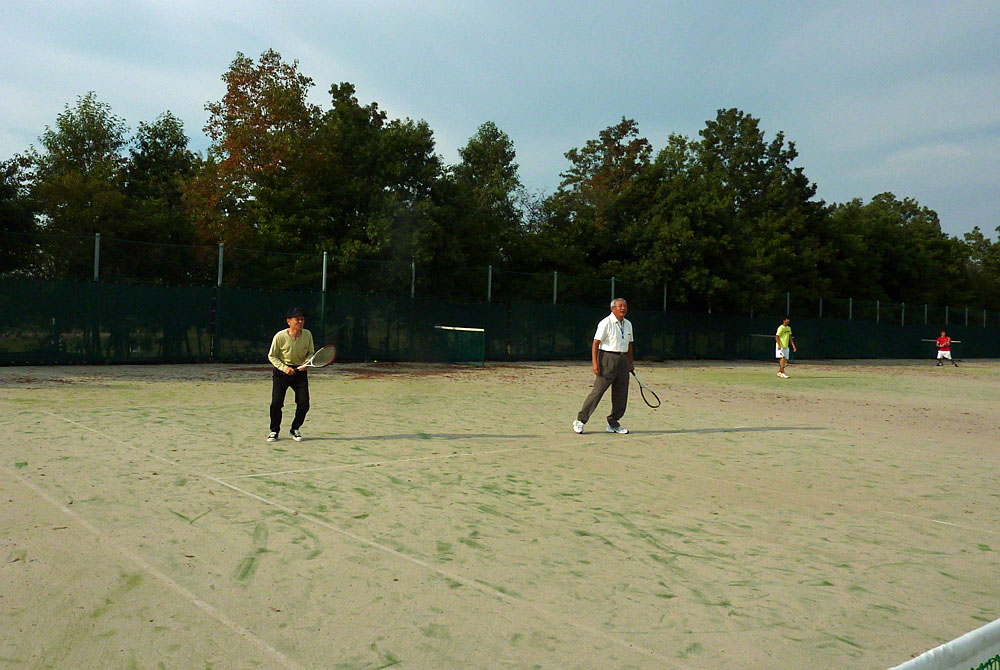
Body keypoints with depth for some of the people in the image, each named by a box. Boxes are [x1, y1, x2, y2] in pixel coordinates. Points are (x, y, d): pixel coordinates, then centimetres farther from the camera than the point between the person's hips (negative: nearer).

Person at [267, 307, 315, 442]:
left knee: (304, 402, -7)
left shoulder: (307, 335, -6)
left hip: (300, 371, 3)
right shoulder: (280, 336, -15)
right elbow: (272, 356, -4)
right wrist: (284, 368, -17)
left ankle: (295, 429, 15)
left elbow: (311, 353, 7)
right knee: (276, 402, -10)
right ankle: (274, 431, 12)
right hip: (281, 371, -2)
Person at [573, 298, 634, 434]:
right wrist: (595, 363, -18)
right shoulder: (606, 323, -7)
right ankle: (580, 421, -1)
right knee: (598, 391, -10)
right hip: (608, 358, -7)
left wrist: (631, 362, 21)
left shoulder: (628, 324, 15)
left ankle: (613, 423, 18)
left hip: (623, 360, 7)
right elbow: (595, 343, -11)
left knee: (621, 394, 6)